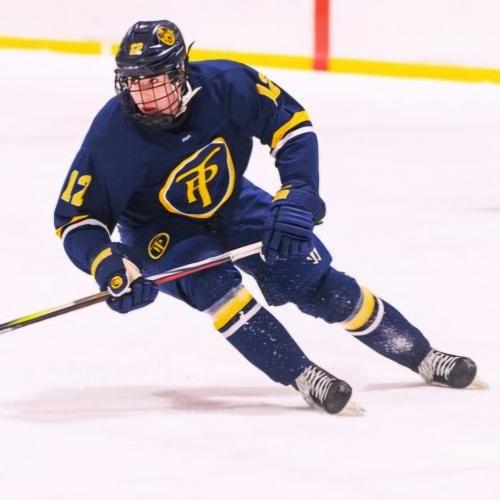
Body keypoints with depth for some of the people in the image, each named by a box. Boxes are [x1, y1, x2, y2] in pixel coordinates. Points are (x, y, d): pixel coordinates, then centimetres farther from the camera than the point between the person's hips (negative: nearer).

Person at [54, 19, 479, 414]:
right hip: (158, 231, -2)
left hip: (230, 206, 2)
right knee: (213, 284, -32)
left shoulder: (224, 84, -29)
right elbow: (75, 217, -23)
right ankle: (303, 377, -25)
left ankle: (423, 357, 12)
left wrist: (296, 199, -27)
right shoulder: (112, 136, -31)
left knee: (316, 283, -3)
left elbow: (292, 124, -17)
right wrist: (109, 268, -40)